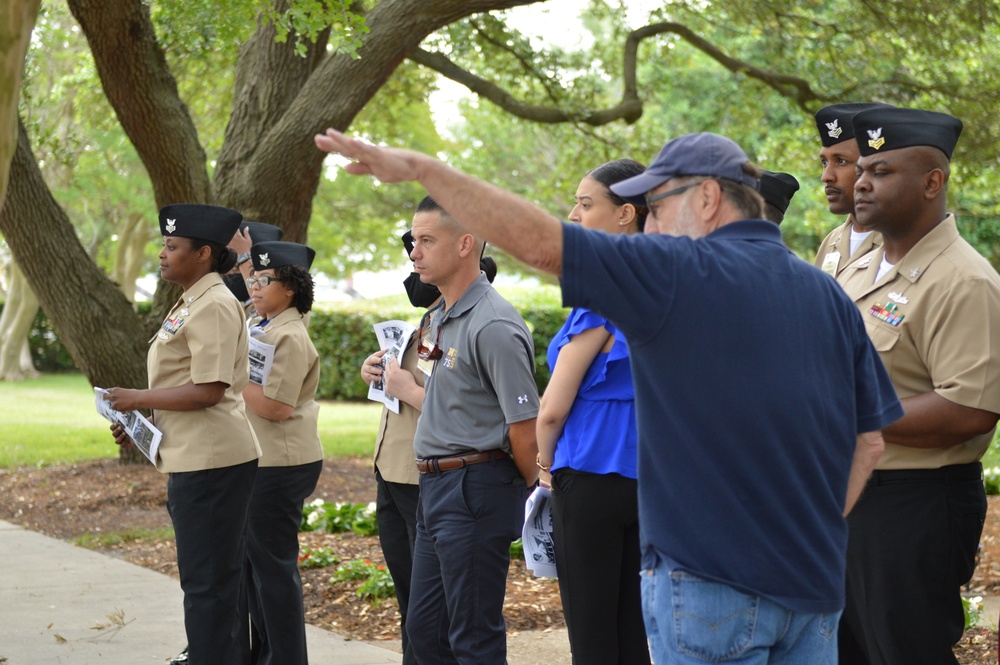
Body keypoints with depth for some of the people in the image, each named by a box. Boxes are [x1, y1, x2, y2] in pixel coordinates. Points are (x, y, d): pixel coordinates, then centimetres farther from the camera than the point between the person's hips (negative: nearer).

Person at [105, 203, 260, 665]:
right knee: (222, 578, 17)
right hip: (195, 457, 11)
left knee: (207, 583, -5)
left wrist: (138, 399, -14)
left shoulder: (214, 306, -16)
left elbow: (208, 390, -23)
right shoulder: (192, 304, 17)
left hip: (211, 462, -11)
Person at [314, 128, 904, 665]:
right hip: (816, 584, 6)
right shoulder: (830, 297, 9)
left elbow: (535, 240, -12)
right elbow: (870, 439, 10)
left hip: (715, 581, -6)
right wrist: (816, 533, 16)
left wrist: (420, 167, -6)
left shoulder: (678, 274, -10)